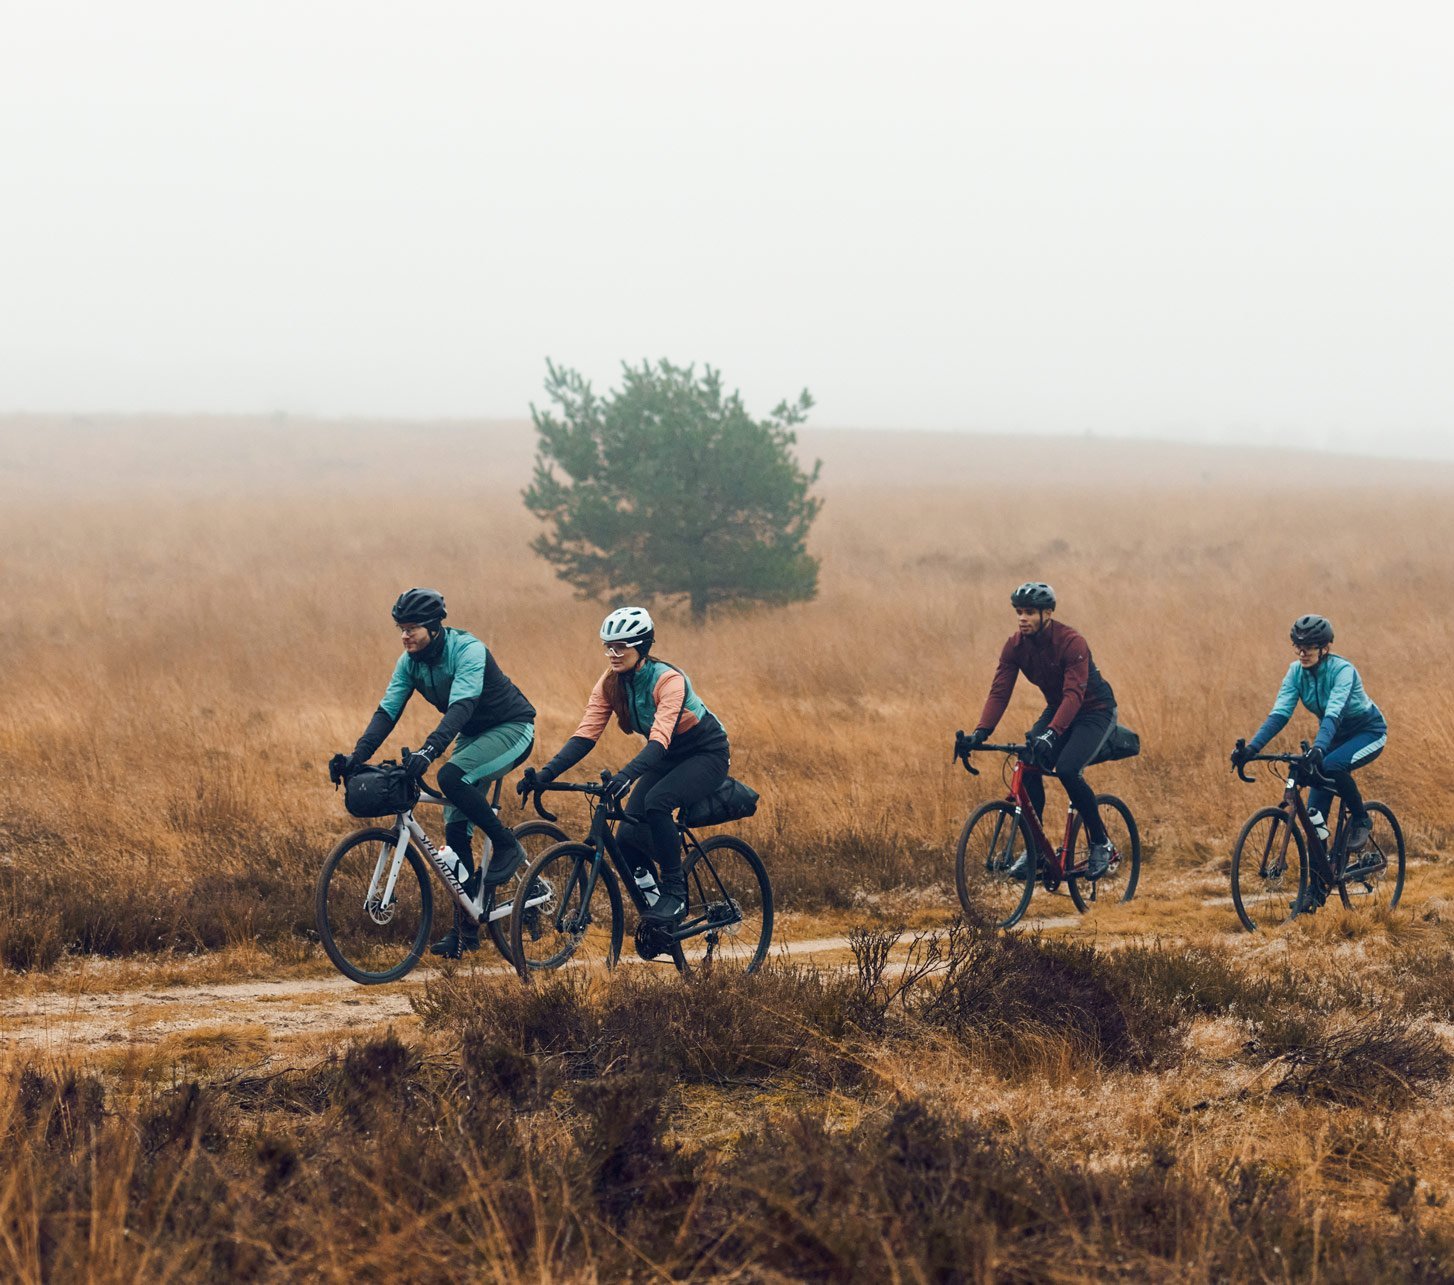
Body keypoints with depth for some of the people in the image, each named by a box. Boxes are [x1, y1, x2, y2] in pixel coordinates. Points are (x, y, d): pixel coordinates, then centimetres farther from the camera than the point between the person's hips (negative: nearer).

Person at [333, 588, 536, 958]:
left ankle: (508, 846, -14)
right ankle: (465, 928, 4)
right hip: (473, 736, 8)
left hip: (512, 729, -8)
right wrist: (357, 756, -25)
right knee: (455, 829, -2)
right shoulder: (410, 662, -5)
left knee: (451, 777, -33)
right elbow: (387, 711, -10)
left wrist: (429, 750, -54)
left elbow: (461, 706, -40)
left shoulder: (468, 651, -27)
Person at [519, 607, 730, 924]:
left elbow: (659, 739, -42)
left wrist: (626, 775, -58)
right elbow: (585, 735, -16)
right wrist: (545, 774, -30)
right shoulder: (611, 683, -11)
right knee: (629, 835, -11)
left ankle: (675, 892, -20)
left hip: (707, 753, -7)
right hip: (668, 758, 7)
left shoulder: (668, 680, -30)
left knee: (656, 802, -33)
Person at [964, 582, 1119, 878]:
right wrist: (981, 731, -30)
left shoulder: (1071, 643, -29)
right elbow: (1000, 691, -15)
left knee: (1067, 769, -27)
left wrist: (1052, 733, -51)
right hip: (1058, 710, 6)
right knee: (1029, 766, -17)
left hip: (1094, 711, -6)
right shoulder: (1015, 646, -11)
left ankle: (1101, 843, -9)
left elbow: (1074, 694, -37)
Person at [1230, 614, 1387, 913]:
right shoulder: (1296, 672, -12)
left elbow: (1333, 713, -43)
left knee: (1331, 765, -38)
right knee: (1315, 812, -7)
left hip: (1368, 732, -6)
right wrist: (1252, 748, -35)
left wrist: (1319, 749, -60)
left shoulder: (1342, 670, -29)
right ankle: (1317, 886, 1)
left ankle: (1361, 820, -12)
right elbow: (1279, 714, -20)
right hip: (1335, 735, 6)